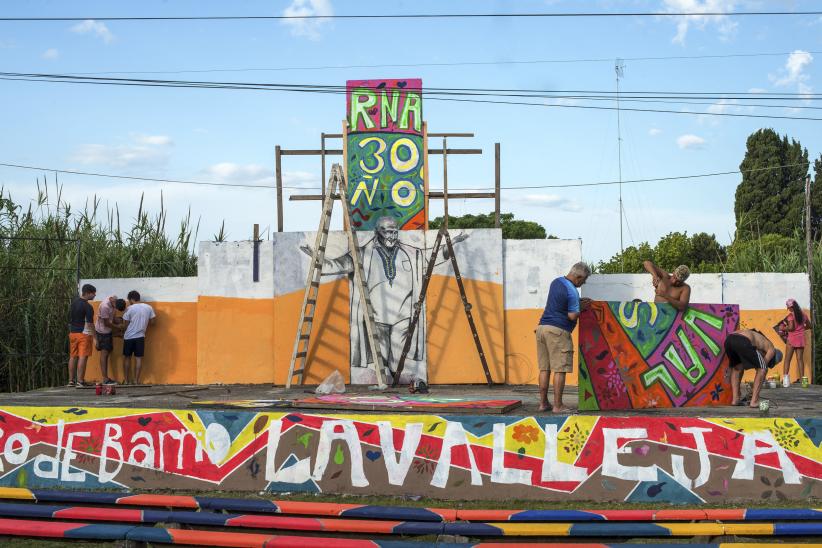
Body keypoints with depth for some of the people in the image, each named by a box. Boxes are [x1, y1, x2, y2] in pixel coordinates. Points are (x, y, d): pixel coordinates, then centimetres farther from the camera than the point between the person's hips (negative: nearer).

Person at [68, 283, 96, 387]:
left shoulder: (74, 301, 8)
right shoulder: (87, 307, -16)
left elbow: (69, 317, 16)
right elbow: (90, 324, -18)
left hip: (72, 333, 8)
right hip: (83, 333, -8)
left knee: (73, 357, 13)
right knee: (82, 357, -7)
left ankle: (71, 380, 17)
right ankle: (80, 381, -11)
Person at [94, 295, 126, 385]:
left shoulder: (114, 298, -8)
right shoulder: (105, 306, -32)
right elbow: (107, 323, -21)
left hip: (108, 330, 8)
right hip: (102, 330, -8)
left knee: (107, 353, 11)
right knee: (104, 353, -7)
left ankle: (106, 377, 16)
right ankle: (105, 379, -6)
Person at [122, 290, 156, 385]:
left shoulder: (130, 309, -9)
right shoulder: (149, 308, 1)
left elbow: (125, 323, -4)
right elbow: (152, 322, 7)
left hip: (129, 337, -2)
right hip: (140, 336, 2)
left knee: (127, 358, 9)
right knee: (138, 358, 5)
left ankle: (126, 380, 12)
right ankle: (136, 380, 3)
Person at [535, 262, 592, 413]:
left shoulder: (556, 282, 13)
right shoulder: (572, 292, -14)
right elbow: (572, 316, -14)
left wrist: (578, 302, 21)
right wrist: (581, 308, 4)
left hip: (542, 327, 9)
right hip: (557, 331, -9)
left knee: (544, 368, 9)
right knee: (560, 370, -4)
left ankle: (543, 403, 12)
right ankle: (557, 406, -4)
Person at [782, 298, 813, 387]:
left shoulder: (791, 315, -11)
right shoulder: (803, 314, 7)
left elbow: (791, 328, -20)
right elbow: (809, 326, 18)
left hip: (792, 339, -5)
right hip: (801, 339, 5)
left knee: (787, 359, -1)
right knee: (800, 359, 8)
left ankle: (785, 378, -11)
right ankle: (801, 379, 6)